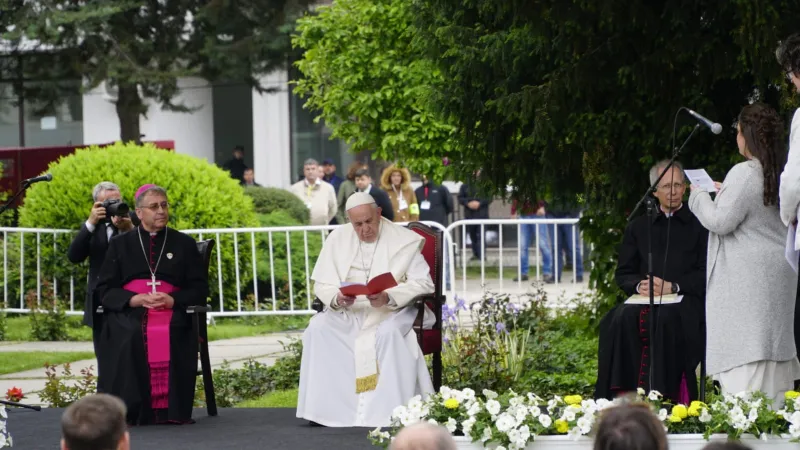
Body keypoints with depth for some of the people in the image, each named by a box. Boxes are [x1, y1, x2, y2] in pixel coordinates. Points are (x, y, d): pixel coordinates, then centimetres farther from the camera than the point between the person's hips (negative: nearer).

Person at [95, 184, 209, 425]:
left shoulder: (184, 244, 18)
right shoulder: (120, 244, 18)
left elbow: (199, 289, 11)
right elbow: (105, 289, 10)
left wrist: (172, 300, -10)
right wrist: (134, 299, -11)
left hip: (172, 312, 0)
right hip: (129, 313, 0)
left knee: (170, 337, -35)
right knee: (130, 337, -35)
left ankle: (171, 410, -26)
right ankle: (127, 412, -27)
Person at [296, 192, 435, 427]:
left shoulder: (403, 240, -5)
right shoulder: (337, 239, 4)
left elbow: (423, 283, -11)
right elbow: (321, 284, 4)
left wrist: (388, 297, -27)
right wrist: (336, 299, -21)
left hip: (393, 310, -3)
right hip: (348, 311, 3)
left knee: (388, 332, -37)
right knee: (317, 328, -25)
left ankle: (390, 412, -32)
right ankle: (322, 407, -21)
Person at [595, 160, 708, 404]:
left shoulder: (698, 225, 11)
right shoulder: (638, 227, 22)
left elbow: (705, 274, 2)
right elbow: (623, 274, 18)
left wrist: (673, 286, -12)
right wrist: (640, 284, -5)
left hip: (685, 299, -3)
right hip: (644, 300, 3)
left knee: (664, 319, -37)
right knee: (621, 319, -30)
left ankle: (660, 396, -37)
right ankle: (625, 396, -34)